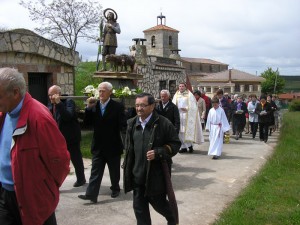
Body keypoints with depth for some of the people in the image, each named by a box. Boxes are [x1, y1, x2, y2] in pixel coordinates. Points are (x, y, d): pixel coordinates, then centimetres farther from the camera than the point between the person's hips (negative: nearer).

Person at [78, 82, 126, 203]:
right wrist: (89, 108, -13)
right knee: (95, 171, 4)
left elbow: (123, 125, -11)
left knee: (114, 171, 15)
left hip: (113, 145, -2)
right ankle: (91, 194, 5)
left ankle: (115, 188, 36)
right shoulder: (94, 105, 2)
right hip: (98, 145, 3)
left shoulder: (117, 106, -10)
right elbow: (87, 123, -2)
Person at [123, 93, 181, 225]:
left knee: (158, 203, 9)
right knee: (139, 207, 11)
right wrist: (127, 168, 13)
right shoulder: (132, 124, 5)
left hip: (156, 174, -5)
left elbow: (175, 144, -8)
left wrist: (158, 153, -22)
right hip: (138, 174, 5)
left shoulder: (163, 123, -12)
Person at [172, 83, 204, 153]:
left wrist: (186, 109, -15)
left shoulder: (189, 95, 1)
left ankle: (189, 145, 7)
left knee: (187, 131, -8)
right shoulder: (176, 95, 11)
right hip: (178, 115, 4)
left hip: (187, 116, -3)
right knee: (180, 131, 1)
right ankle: (184, 147, 7)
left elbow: (193, 106, -2)